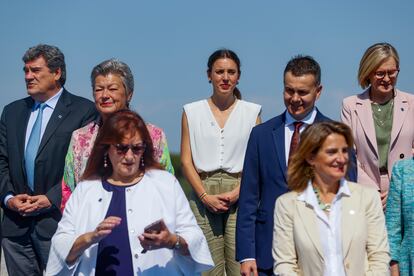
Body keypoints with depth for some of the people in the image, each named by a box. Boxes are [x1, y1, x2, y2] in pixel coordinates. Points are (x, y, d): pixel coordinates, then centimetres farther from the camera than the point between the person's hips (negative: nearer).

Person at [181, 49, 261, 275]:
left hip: (240, 197, 0)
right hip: (203, 197, 1)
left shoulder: (251, 112, 8)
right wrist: (205, 196, -7)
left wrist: (238, 192, -9)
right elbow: (186, 161, 6)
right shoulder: (192, 112, 9)